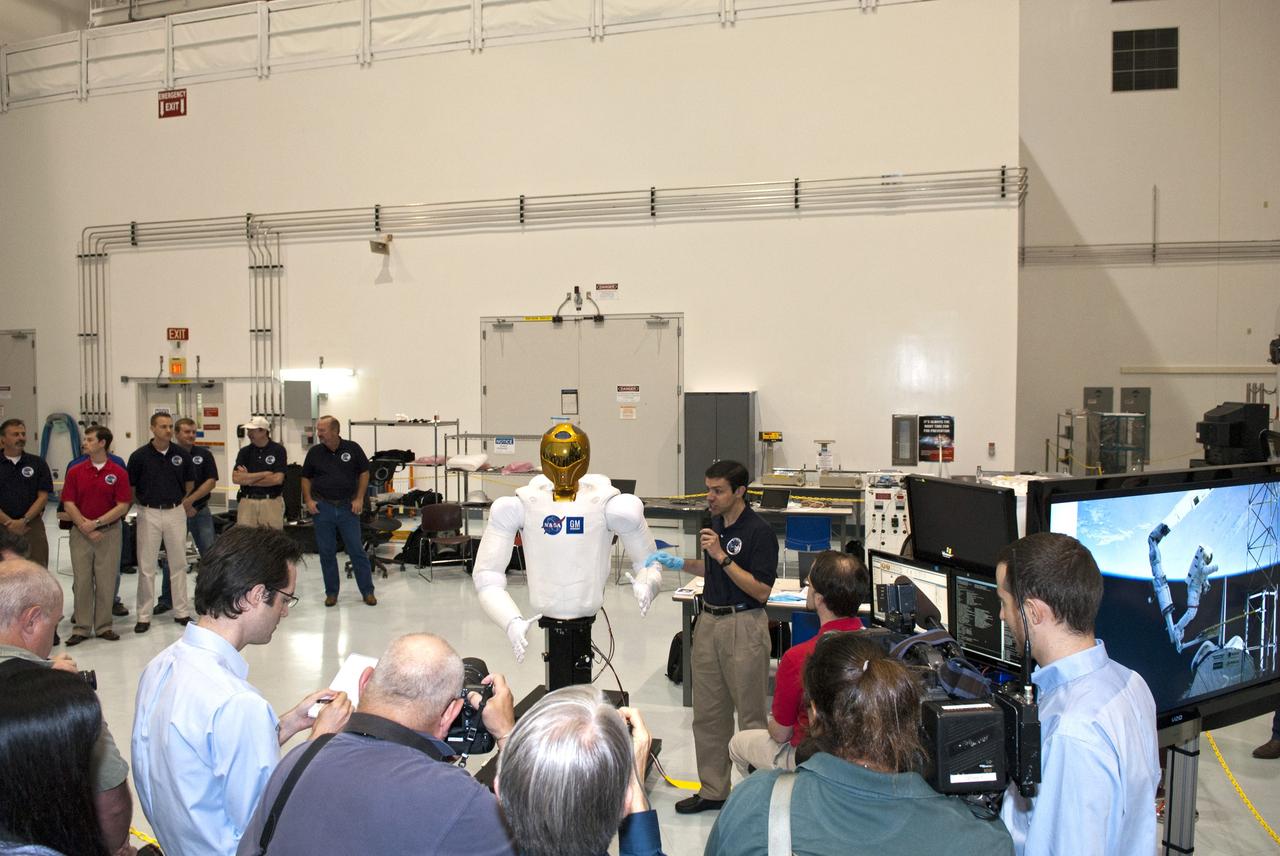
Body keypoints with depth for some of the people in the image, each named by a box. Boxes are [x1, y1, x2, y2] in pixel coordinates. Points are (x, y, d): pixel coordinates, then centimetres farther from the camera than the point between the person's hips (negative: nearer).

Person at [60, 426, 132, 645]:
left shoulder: (118, 473, -3)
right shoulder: (75, 472, 3)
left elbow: (123, 506, -6)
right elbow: (68, 504, -1)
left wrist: (96, 523, -13)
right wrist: (86, 528, -11)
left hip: (109, 532, -1)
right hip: (80, 533, 1)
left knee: (106, 581, 3)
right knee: (81, 581, 4)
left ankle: (103, 626, 14)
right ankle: (81, 627, 13)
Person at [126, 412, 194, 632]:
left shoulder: (181, 454, 1)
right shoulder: (139, 456, -6)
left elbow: (189, 482, 14)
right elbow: (130, 487, 3)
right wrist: (144, 501, 6)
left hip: (176, 512, 2)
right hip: (149, 513, -2)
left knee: (178, 563, 8)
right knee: (146, 566, 3)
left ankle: (181, 611, 17)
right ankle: (144, 615, 11)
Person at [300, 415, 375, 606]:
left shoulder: (352, 448, -3)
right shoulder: (314, 452, 2)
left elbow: (364, 473, 4)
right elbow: (306, 477, 11)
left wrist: (359, 499, -4)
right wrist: (308, 500, -1)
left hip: (348, 507, -2)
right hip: (322, 507, 2)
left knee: (357, 550, 0)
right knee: (326, 552, 6)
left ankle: (367, 591, 7)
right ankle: (331, 592, 18)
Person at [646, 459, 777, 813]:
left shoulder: (759, 532, -16)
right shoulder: (715, 522, 9)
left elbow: (761, 590, -20)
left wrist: (722, 556, -24)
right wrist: (680, 563, 7)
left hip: (743, 627, -8)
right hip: (709, 621, 8)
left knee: (750, 716, 2)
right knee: (708, 714, 13)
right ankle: (713, 790, 24)